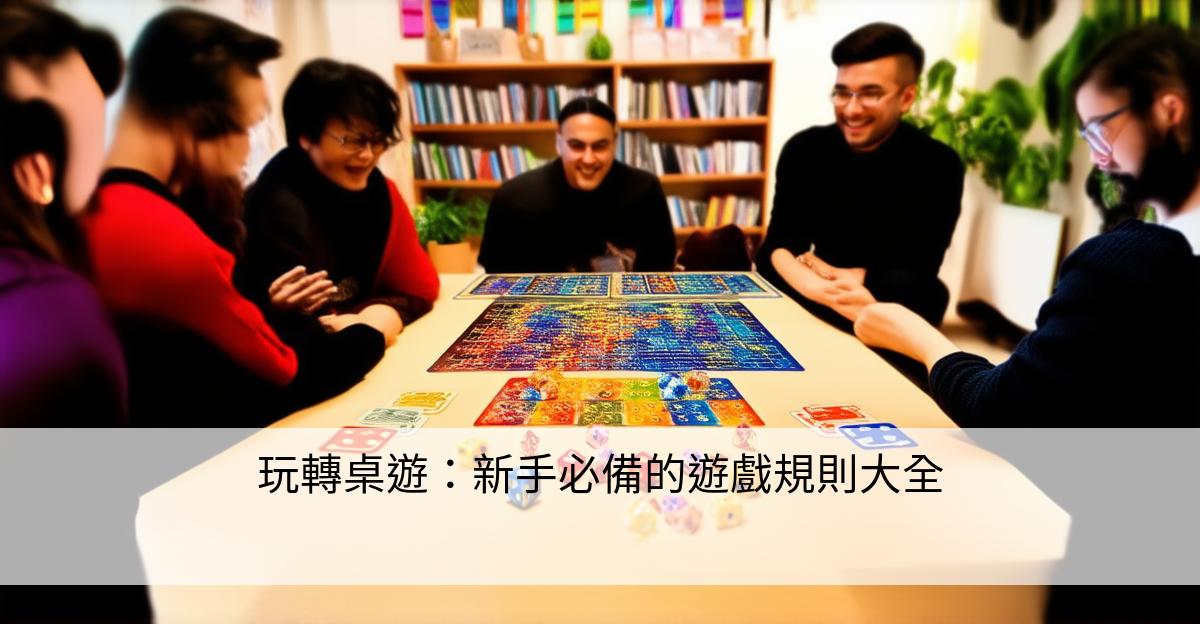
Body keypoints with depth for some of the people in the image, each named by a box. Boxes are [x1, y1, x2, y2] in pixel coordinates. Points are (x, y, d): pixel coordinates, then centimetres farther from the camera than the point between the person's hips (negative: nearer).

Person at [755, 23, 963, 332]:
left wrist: (814, 266, -21)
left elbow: (916, 275, -17)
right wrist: (817, 286, -34)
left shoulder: (938, 166, -11)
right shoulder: (803, 150, -4)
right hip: (819, 308, 3)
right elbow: (776, 245, -13)